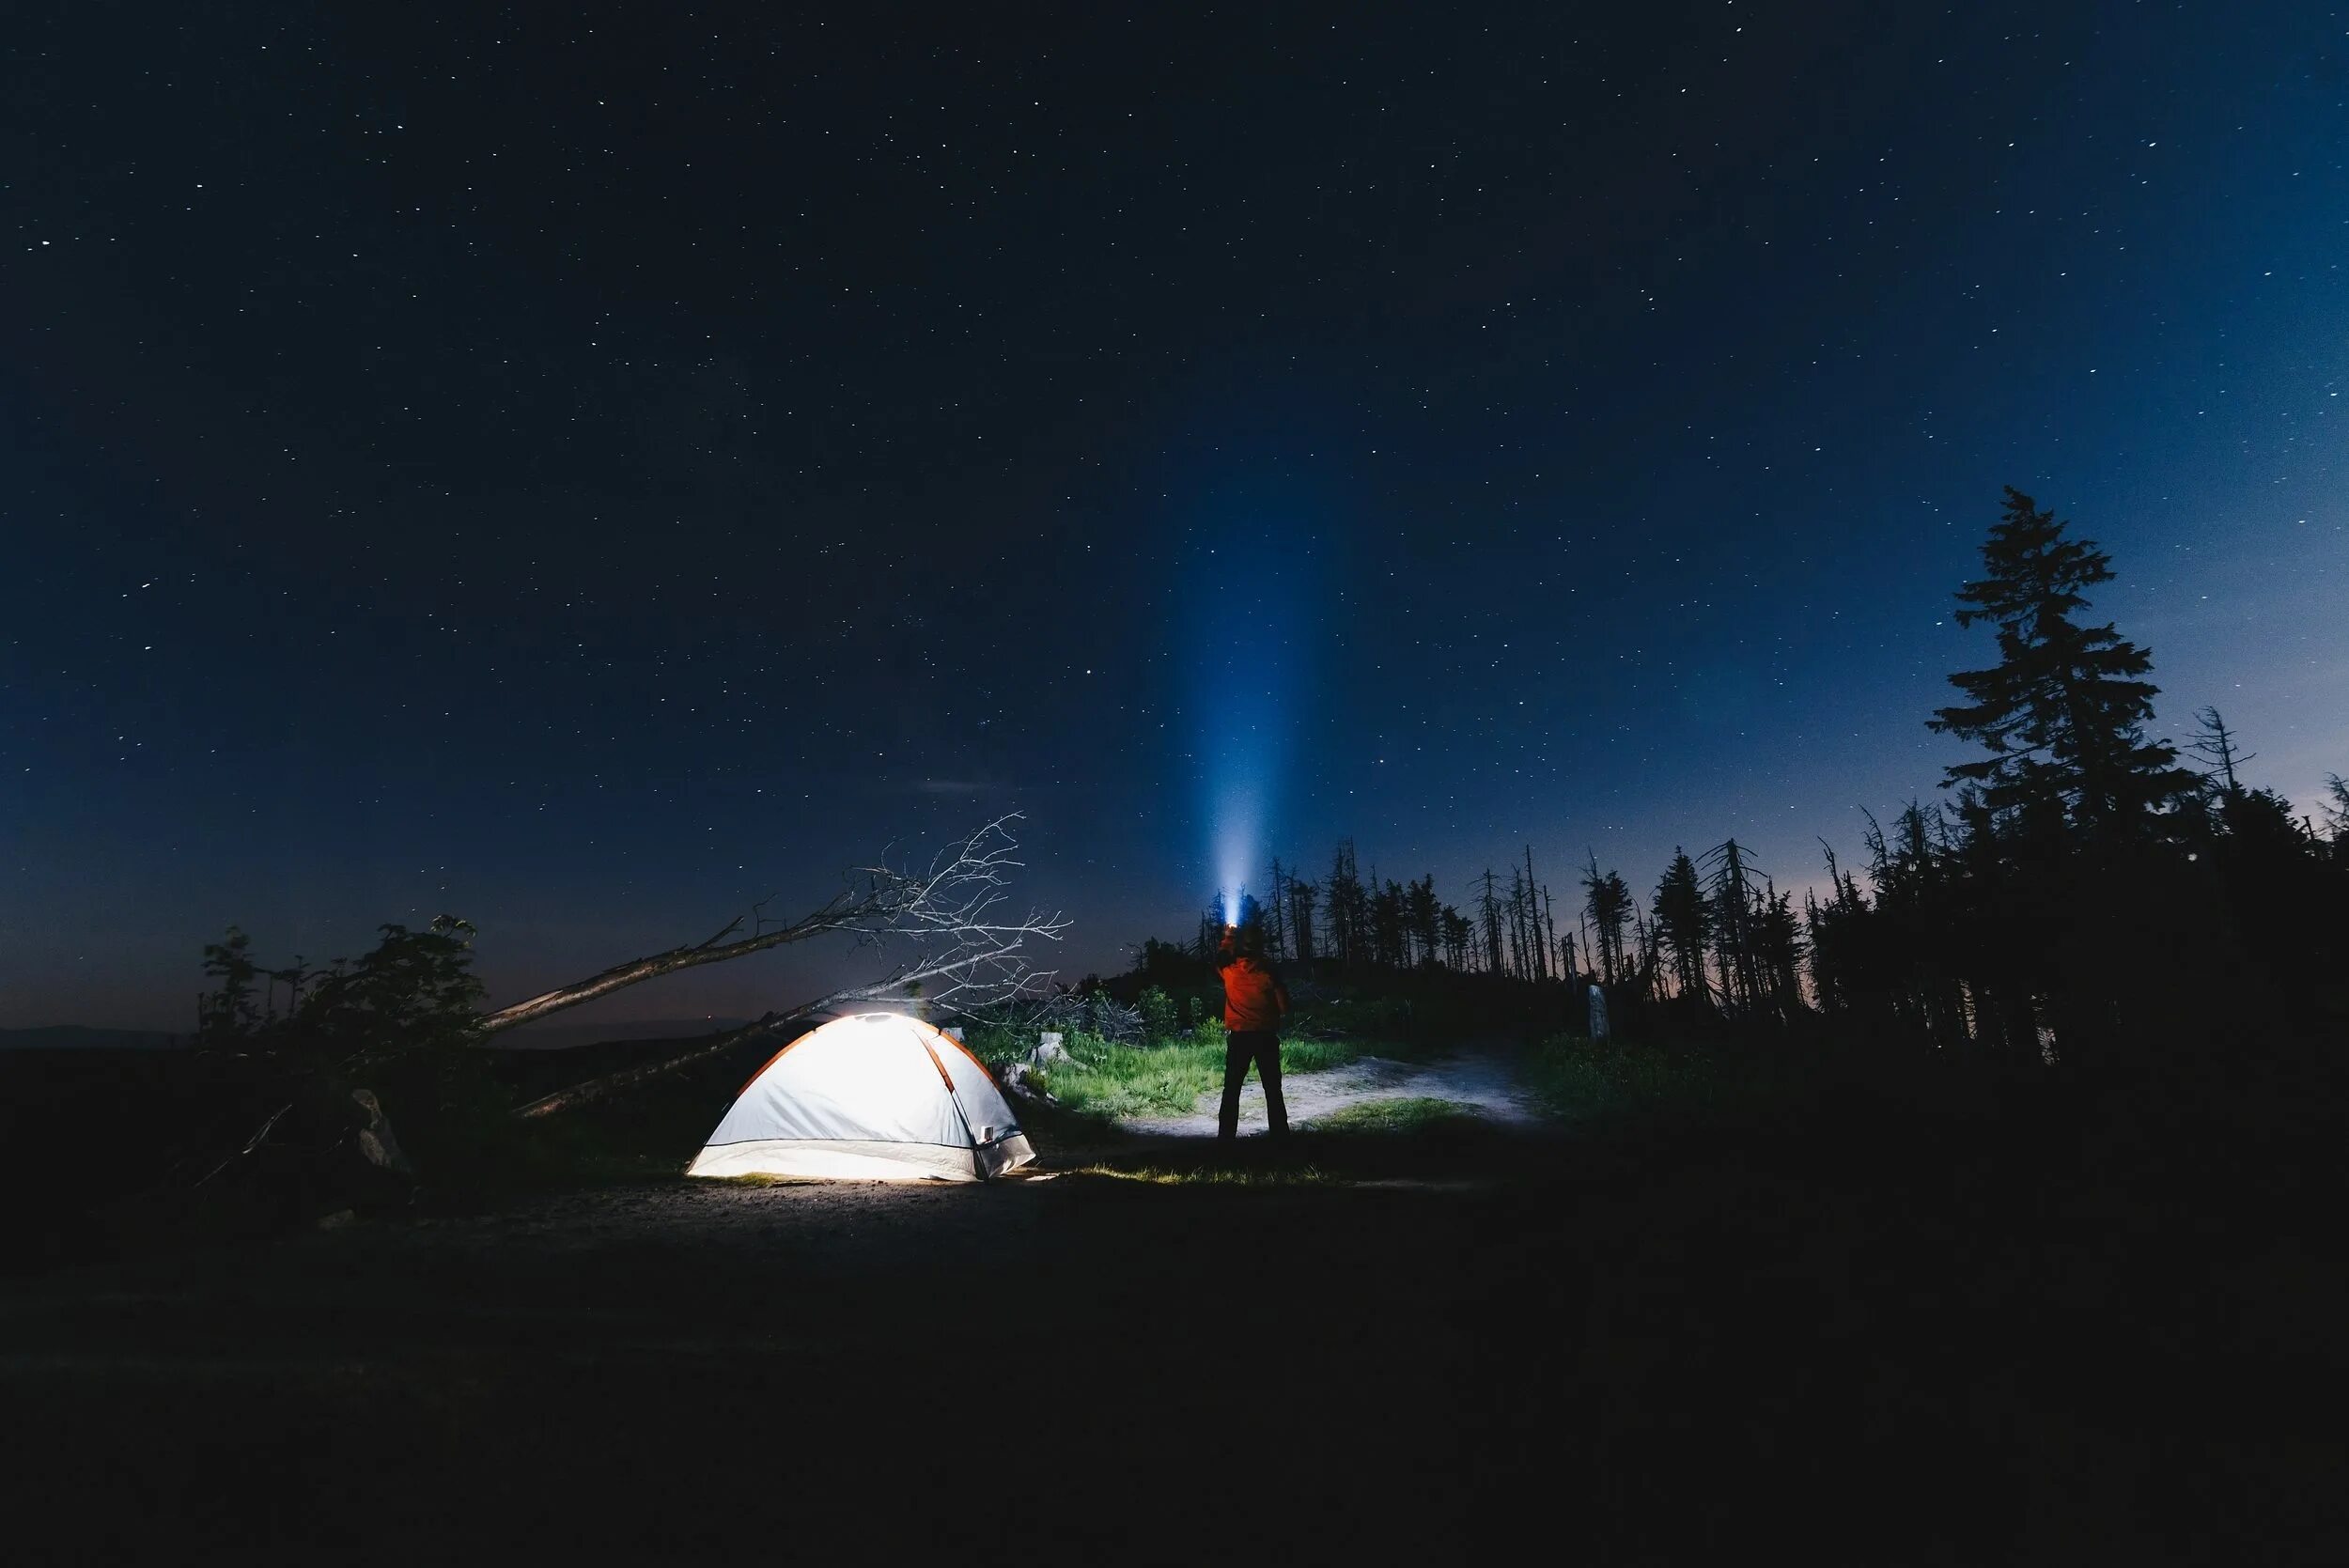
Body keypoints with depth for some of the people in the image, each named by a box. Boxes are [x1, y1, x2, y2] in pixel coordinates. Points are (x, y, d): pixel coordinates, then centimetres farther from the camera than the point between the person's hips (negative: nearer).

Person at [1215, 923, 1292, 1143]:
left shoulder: (1229, 970, -4)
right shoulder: (1270, 972, -10)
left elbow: (1218, 960, 20)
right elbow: (1284, 1006, -7)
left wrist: (1228, 939, 31)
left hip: (1238, 1036, 1)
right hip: (1266, 1036, -1)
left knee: (1231, 1090, 8)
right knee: (1273, 1090, 8)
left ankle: (1226, 1135, 7)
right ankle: (1280, 1134, 10)